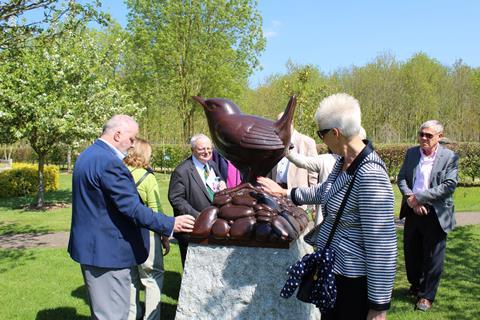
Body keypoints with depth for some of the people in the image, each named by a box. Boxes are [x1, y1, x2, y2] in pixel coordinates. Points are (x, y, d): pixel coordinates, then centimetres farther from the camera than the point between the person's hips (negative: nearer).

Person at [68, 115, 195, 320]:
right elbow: (132, 208, -25)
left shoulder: (87, 156, 11)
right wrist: (170, 225, -20)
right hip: (107, 251, -11)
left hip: (90, 246, 11)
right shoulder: (109, 162, -22)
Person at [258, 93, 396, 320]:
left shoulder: (370, 174, -27)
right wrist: (284, 193, 25)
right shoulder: (343, 161, 2)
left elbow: (382, 246, -26)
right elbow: (325, 192, 24)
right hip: (331, 270, 9)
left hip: (354, 281, -9)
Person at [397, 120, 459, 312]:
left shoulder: (449, 157, -8)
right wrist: (410, 199, -15)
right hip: (413, 211, 4)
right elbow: (401, 178, 4)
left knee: (433, 256, 4)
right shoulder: (411, 153, 5)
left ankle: (427, 295, 18)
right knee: (411, 251, 16)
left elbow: (449, 185, -16)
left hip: (436, 214, -4)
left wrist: (419, 197, -18)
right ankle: (416, 284, 39)